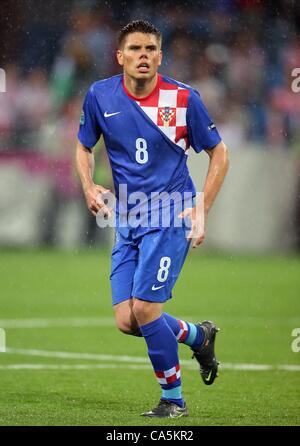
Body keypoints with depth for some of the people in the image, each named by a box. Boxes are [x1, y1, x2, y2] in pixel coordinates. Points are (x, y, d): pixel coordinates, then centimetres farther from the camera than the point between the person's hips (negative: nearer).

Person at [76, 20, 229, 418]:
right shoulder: (100, 96, 0)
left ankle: (173, 399, 6)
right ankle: (198, 336, 27)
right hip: (128, 221, 5)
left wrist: (202, 209, -7)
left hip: (170, 218, -5)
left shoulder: (183, 98, -9)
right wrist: (89, 187, -3)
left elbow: (219, 154, 1)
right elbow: (83, 147, 16)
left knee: (144, 310, -13)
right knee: (126, 320, -2)